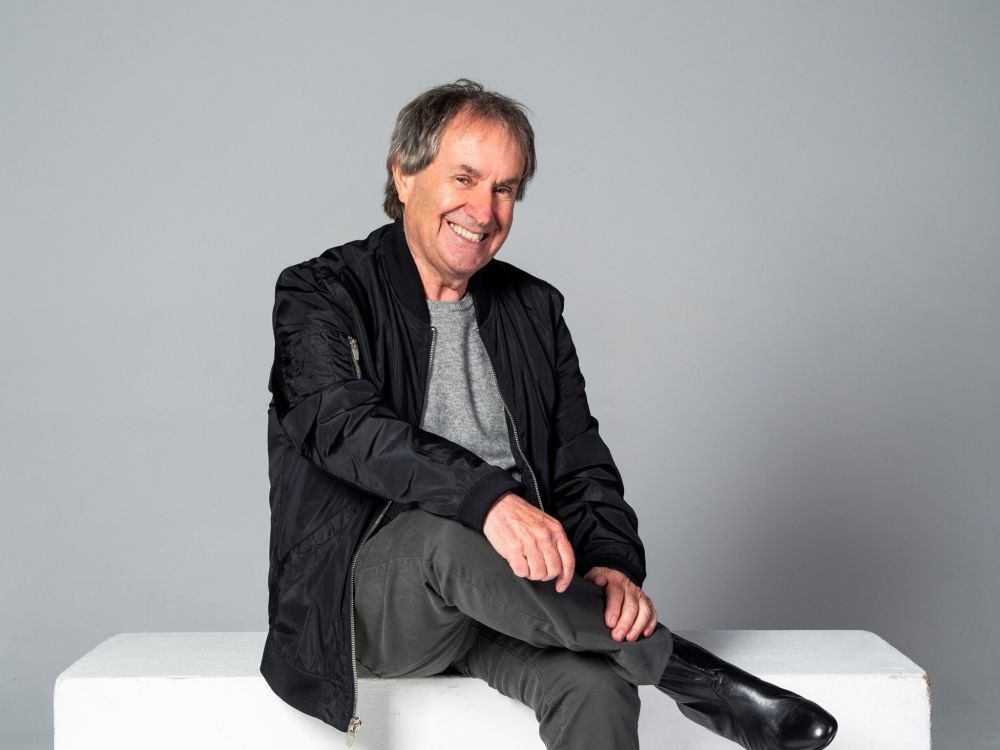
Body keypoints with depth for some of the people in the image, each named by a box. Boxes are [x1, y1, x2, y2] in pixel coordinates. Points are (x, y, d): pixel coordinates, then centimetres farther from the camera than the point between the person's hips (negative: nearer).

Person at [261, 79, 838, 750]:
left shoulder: (534, 310, 15)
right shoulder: (321, 295, 0)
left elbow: (582, 466, 10)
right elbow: (346, 426, -19)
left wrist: (613, 564, -12)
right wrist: (486, 497, -35)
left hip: (510, 594, 3)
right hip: (366, 595, -3)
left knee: (595, 685, -30)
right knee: (440, 533, -37)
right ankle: (686, 670, -21)